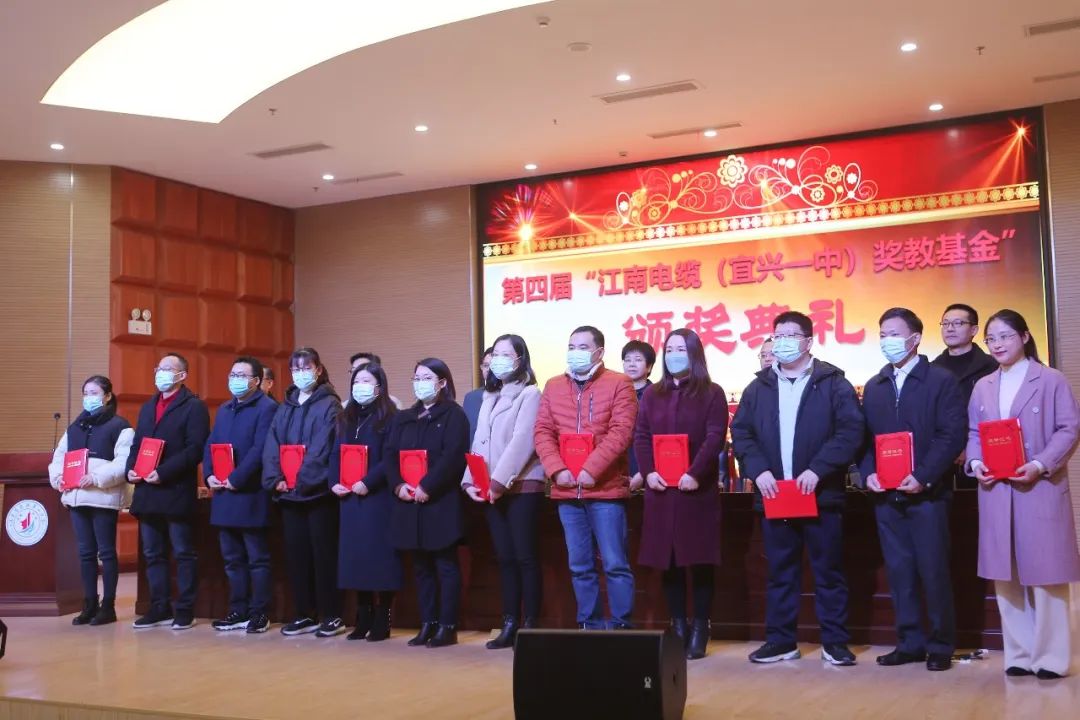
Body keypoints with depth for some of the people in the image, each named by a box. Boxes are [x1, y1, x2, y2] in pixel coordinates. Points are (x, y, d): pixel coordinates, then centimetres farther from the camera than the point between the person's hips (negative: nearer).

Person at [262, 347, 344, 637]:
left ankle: (332, 616, 5)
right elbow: (271, 446, 7)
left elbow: (321, 449, -14)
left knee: (323, 553, -2)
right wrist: (275, 479, -8)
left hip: (318, 491, -6)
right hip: (288, 493, 6)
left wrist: (302, 480, -18)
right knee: (296, 553, 8)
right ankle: (305, 614, 17)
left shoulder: (329, 405, -4)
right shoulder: (285, 407, 15)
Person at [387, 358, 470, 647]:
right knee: (421, 566, 9)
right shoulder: (404, 418, 17)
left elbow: (453, 457, -14)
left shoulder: (454, 415, -2)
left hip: (441, 502, -6)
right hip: (408, 503, 6)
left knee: (446, 565, -1)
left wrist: (427, 487, -20)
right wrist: (398, 485, -9)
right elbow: (390, 454, 9)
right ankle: (427, 624, 15)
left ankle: (447, 626, 2)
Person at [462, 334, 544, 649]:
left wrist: (498, 481, -17)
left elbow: (522, 441, -13)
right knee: (505, 558, 7)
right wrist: (471, 481, 2)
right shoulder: (489, 397, 18)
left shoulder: (529, 393, -3)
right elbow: (479, 443, 15)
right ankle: (510, 624, 11)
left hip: (522, 486, -6)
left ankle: (530, 625, 0)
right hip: (491, 490, 6)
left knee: (525, 557, -4)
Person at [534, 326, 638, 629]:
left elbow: (621, 432, -11)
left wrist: (590, 470, -17)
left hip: (606, 489, -4)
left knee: (615, 564, -2)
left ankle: (621, 627, 7)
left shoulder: (618, 384, -2)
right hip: (566, 491, 5)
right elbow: (543, 432, 7)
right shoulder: (553, 387, 13)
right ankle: (590, 626, 19)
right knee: (580, 566, 10)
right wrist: (557, 470, -8)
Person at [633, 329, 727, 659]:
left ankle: (700, 630, 5)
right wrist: (648, 472, -9)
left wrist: (695, 474, -19)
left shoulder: (711, 393, 3)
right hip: (660, 489, 4)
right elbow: (640, 437, 7)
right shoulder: (653, 394, 14)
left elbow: (715, 438, -7)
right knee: (667, 560, 5)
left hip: (697, 489, -4)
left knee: (700, 561, -2)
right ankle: (677, 627, 13)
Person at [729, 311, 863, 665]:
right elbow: (740, 432, 8)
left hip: (820, 494, -3)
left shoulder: (833, 383, -1)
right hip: (773, 495, 3)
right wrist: (758, 470, -8)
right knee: (780, 572, 10)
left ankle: (835, 641, 14)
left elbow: (851, 431, -9)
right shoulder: (759, 387, 11)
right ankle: (780, 640, 18)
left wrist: (818, 469, -17)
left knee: (829, 571, 5)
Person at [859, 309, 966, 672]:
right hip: (886, 496, 5)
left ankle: (941, 645, 11)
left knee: (933, 571, 0)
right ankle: (910, 642, 16)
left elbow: (953, 434, -9)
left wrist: (923, 477, -17)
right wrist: (868, 473, -5)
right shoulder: (874, 386, 15)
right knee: (899, 572, 8)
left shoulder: (942, 380, -1)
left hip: (927, 493, -5)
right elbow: (864, 437, 12)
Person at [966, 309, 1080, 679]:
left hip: (1040, 488, -4)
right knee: (1005, 574, 6)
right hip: (996, 490, 5)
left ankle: (1050, 656, 9)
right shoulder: (983, 387, 13)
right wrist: (975, 462, -6)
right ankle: (1019, 654, 15)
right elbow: (973, 432, 13)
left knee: (1045, 571, 0)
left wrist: (1040, 465, -17)